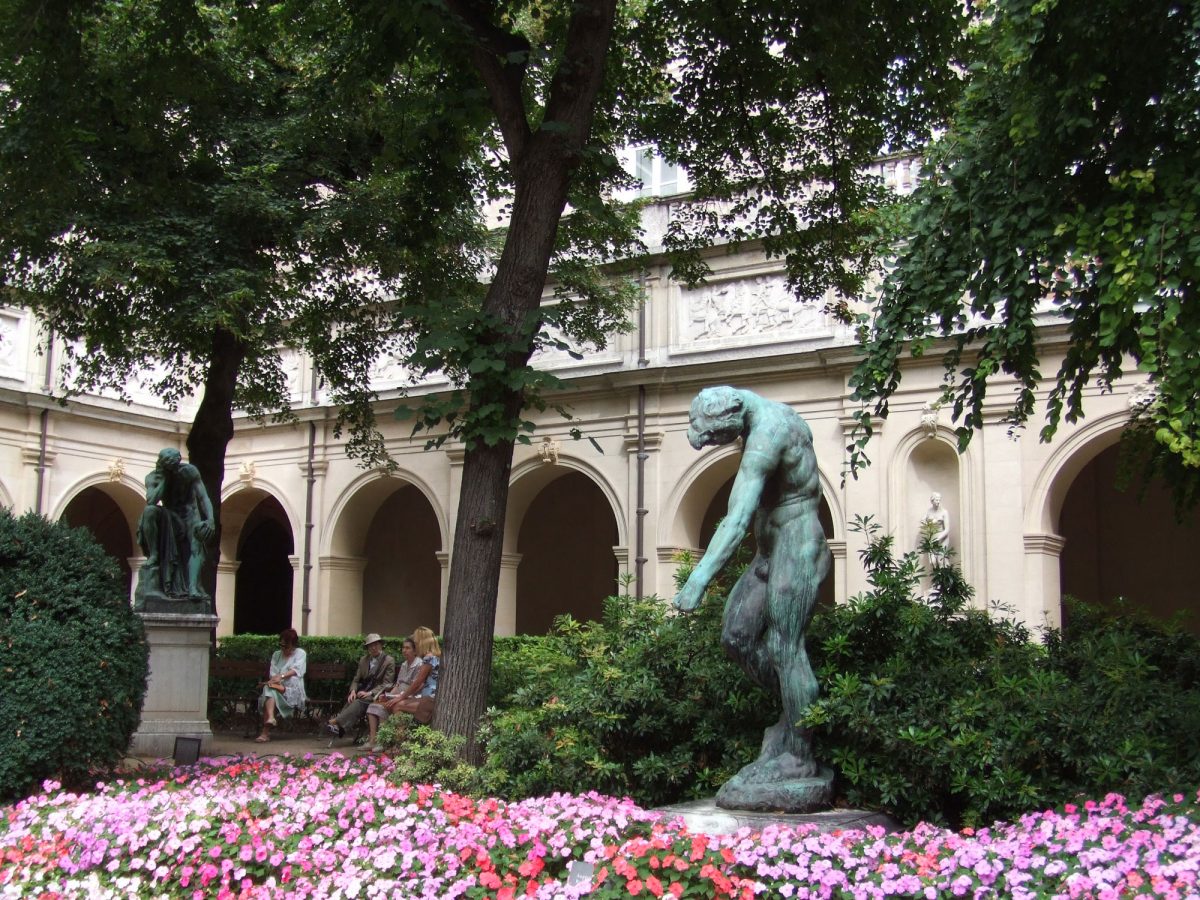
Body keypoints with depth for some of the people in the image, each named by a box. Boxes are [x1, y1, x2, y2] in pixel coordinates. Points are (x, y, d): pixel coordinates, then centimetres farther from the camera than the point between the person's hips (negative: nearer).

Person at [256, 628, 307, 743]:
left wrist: (281, 676, -29)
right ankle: (270, 718, -55)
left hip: (293, 691, -3)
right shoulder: (276, 655, 23)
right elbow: (273, 673, 8)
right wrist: (275, 680, -17)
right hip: (278, 686, 3)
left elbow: (296, 670, -10)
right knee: (270, 691, -34)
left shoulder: (300, 653, 9)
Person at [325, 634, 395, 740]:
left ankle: (336, 722, -46)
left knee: (360, 702, -34)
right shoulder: (363, 660, 19)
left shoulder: (389, 661, 1)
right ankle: (338, 727, -46)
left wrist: (369, 693, -17)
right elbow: (356, 680, 16)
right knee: (351, 701, -29)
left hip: (377, 694, -5)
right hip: (363, 692, 5)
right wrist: (353, 691, -6)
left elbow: (386, 684, -5)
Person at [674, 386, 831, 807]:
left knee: (784, 648, -7)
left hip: (796, 548, -10)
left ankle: (800, 756, 0)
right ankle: (797, 712, 18)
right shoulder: (773, 416, 8)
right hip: (772, 550, 10)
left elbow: (737, 519, -32)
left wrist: (699, 578, -36)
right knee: (736, 637, 8)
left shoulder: (765, 437, -23)